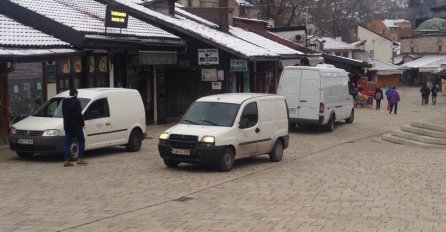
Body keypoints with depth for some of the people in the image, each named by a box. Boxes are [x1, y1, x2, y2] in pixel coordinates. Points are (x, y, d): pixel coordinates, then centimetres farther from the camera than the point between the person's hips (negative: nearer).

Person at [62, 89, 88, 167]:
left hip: (67, 126, 6)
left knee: (67, 143, 6)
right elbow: (79, 114, -15)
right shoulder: (76, 101, -10)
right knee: (81, 141, 5)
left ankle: (66, 160, 3)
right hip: (76, 125, -6)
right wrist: (82, 123, -7)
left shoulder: (64, 102, 12)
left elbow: (64, 114, 15)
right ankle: (80, 159, 2)